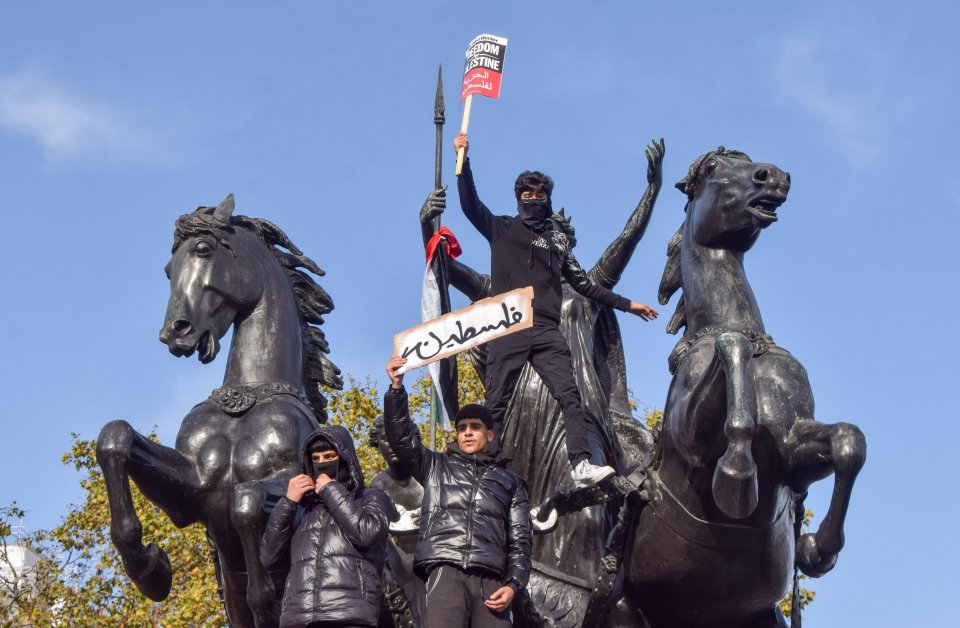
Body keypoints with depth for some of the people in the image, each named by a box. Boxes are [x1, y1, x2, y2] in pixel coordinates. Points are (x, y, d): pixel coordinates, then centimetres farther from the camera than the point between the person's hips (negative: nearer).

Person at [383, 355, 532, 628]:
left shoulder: (509, 481, 24)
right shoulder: (437, 467, 24)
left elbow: (520, 540, 18)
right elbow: (402, 438, 10)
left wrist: (513, 584, 2)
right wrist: (397, 388, -1)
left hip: (490, 580, 2)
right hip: (446, 572, -1)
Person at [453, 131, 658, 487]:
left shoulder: (558, 239, 23)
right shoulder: (502, 229, 16)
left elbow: (582, 283, 27)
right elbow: (470, 204, 2)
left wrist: (625, 304, 25)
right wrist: (464, 161, -10)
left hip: (547, 332, 2)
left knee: (569, 395, -15)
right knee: (497, 404, -5)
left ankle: (583, 464, -26)